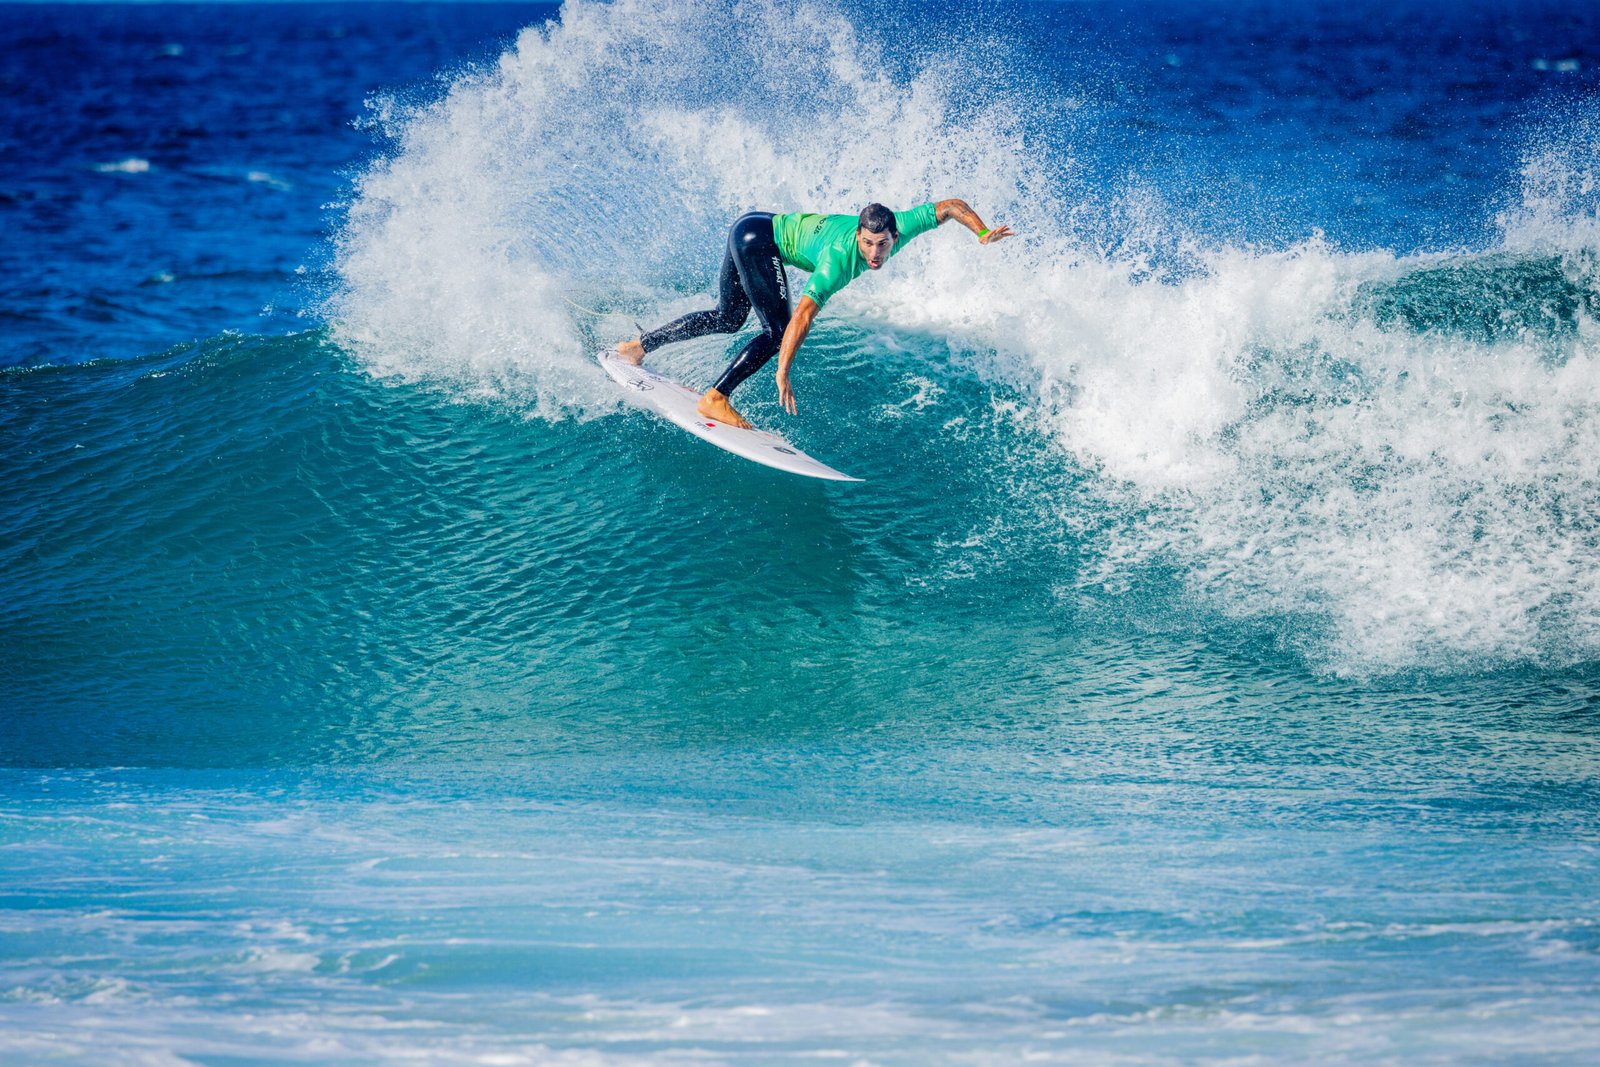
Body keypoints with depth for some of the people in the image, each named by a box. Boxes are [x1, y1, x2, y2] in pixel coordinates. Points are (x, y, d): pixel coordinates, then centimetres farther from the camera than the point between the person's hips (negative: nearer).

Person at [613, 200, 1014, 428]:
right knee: (778, 330, -16)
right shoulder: (839, 259, -36)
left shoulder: (901, 227, -18)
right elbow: (804, 315, -42)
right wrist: (782, 374, -46)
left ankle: (639, 346, 34)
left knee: (727, 319, 24)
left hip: (753, 229, 9)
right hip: (757, 237, -9)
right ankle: (714, 399, -11)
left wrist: (983, 233, -23)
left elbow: (951, 206, -8)